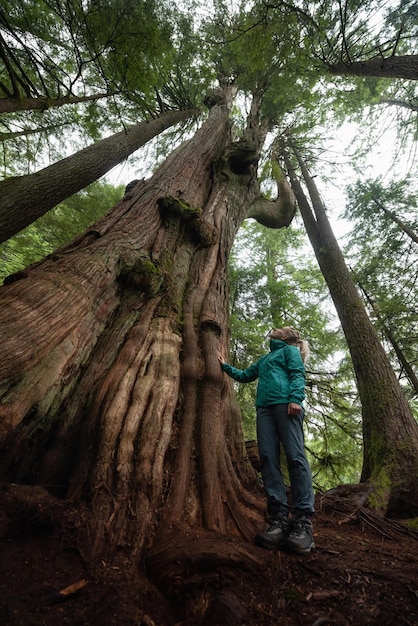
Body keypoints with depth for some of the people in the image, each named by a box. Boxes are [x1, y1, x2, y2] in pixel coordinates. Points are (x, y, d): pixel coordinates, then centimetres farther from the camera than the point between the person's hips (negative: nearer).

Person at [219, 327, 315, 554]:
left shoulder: (289, 350, 16)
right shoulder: (264, 359, 33)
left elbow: (297, 374, 0)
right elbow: (244, 375, 41)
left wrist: (296, 398, -16)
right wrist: (225, 366, 42)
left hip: (285, 404, -6)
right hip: (264, 406, 7)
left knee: (295, 456, -12)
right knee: (268, 458, -6)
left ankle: (303, 520, -12)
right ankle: (279, 516, -7)